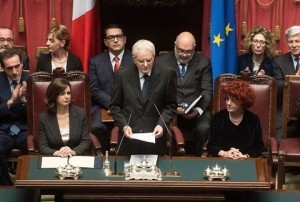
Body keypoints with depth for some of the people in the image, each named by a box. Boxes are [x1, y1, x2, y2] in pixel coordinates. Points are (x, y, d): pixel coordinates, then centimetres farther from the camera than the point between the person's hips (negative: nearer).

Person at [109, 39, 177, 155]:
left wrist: (162, 125, -13)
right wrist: (123, 125, -11)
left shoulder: (167, 74, -5)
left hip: (155, 137, -1)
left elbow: (171, 105, 2)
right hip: (129, 137, 1)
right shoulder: (122, 75, -3)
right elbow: (114, 106, 4)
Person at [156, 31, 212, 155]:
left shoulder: (204, 62, 8)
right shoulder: (162, 62, 7)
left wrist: (199, 110, -17)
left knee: (203, 128, -30)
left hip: (196, 110, 1)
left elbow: (207, 91, 2)